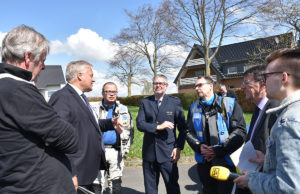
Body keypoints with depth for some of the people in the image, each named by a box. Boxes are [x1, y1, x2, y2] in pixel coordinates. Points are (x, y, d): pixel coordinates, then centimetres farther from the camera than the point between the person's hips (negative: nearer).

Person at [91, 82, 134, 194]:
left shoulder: (124, 110, 10)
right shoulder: (94, 108, 2)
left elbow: (130, 130, 13)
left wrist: (126, 149, 6)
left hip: (116, 151, 2)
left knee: (116, 184, 10)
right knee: (97, 183, 1)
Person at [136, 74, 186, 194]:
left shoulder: (175, 102, 1)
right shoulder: (145, 102, 5)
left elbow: (182, 128, 0)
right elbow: (139, 124, -5)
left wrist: (178, 147, -7)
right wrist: (158, 126, -16)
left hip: (168, 152, -2)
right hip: (149, 152, 2)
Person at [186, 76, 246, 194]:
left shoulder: (230, 103, -5)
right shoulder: (194, 108, 8)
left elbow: (240, 131, -10)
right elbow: (189, 132, 10)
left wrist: (219, 150, -16)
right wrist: (199, 146, -10)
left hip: (226, 161, -3)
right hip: (203, 163, 4)